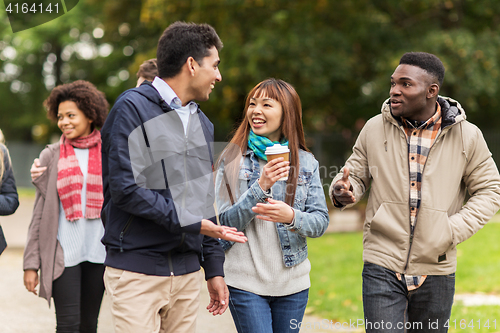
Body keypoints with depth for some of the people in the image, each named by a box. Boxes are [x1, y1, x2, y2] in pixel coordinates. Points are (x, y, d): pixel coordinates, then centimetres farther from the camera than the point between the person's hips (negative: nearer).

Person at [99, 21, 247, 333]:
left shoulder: (203, 123, 18)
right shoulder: (133, 108, -5)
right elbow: (125, 187, -15)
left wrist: (215, 270, 17)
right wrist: (190, 222, -15)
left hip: (188, 271, 7)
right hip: (138, 269, -6)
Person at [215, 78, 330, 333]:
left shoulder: (306, 163, 5)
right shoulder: (232, 160, 0)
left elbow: (320, 222, 1)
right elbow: (226, 222, -6)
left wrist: (292, 216, -20)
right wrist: (260, 186, -19)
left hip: (293, 283, 3)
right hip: (245, 282, -2)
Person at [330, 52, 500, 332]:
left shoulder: (467, 136, -1)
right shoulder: (374, 129, 2)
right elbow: (357, 176, 10)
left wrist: (452, 231, -10)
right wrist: (343, 192, -15)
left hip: (436, 271, 1)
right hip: (382, 267, 0)